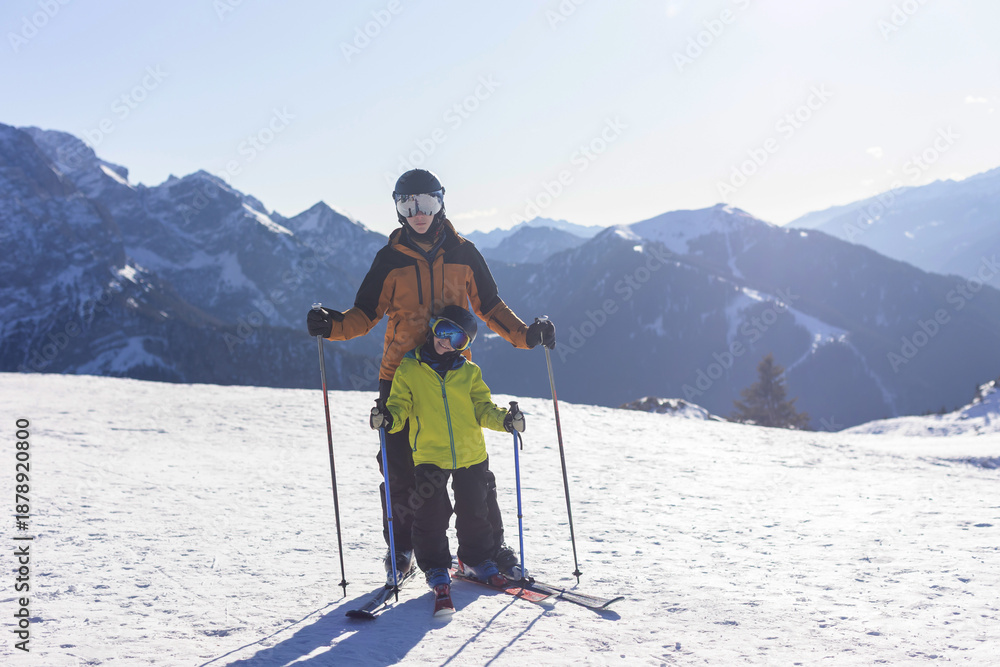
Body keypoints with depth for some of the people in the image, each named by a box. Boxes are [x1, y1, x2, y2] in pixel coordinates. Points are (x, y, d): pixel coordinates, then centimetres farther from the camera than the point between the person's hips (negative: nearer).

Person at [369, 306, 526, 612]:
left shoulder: (469, 372, 7)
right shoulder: (409, 369, 1)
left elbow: (483, 408, 6)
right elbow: (400, 405, -1)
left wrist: (503, 419, -12)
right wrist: (388, 418, -23)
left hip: (470, 455, 2)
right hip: (429, 456, -2)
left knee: (474, 512, 12)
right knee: (432, 515, -2)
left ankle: (476, 559, 32)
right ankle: (436, 569, 15)